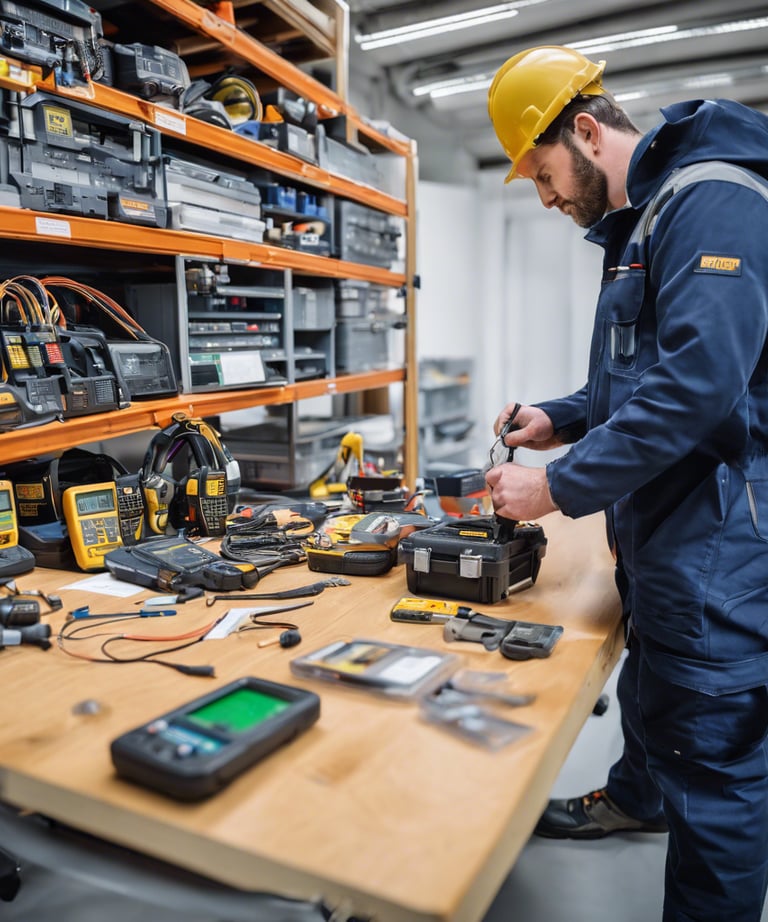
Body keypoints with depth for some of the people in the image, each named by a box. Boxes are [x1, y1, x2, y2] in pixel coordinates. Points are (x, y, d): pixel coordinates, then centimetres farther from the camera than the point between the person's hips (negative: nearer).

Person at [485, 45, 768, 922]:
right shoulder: (639, 222, 15)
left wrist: (558, 487, -24)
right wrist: (560, 418, 8)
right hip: (656, 526, 10)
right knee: (647, 685, 29)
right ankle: (633, 798, 54)